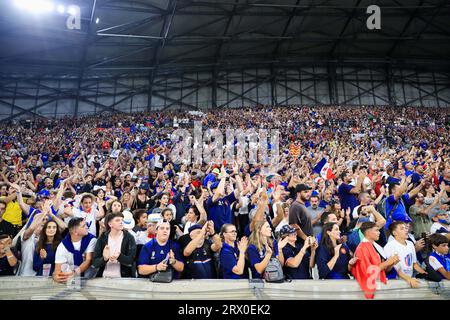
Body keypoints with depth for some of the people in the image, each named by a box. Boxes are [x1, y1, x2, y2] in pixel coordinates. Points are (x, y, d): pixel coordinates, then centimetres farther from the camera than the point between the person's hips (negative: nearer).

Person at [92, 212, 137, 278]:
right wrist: (104, 259, -19)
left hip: (124, 277, -2)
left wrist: (119, 257, -25)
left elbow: (131, 261, -7)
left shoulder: (129, 238, 0)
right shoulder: (102, 238, 4)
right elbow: (95, 263, 1)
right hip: (104, 277, 2)